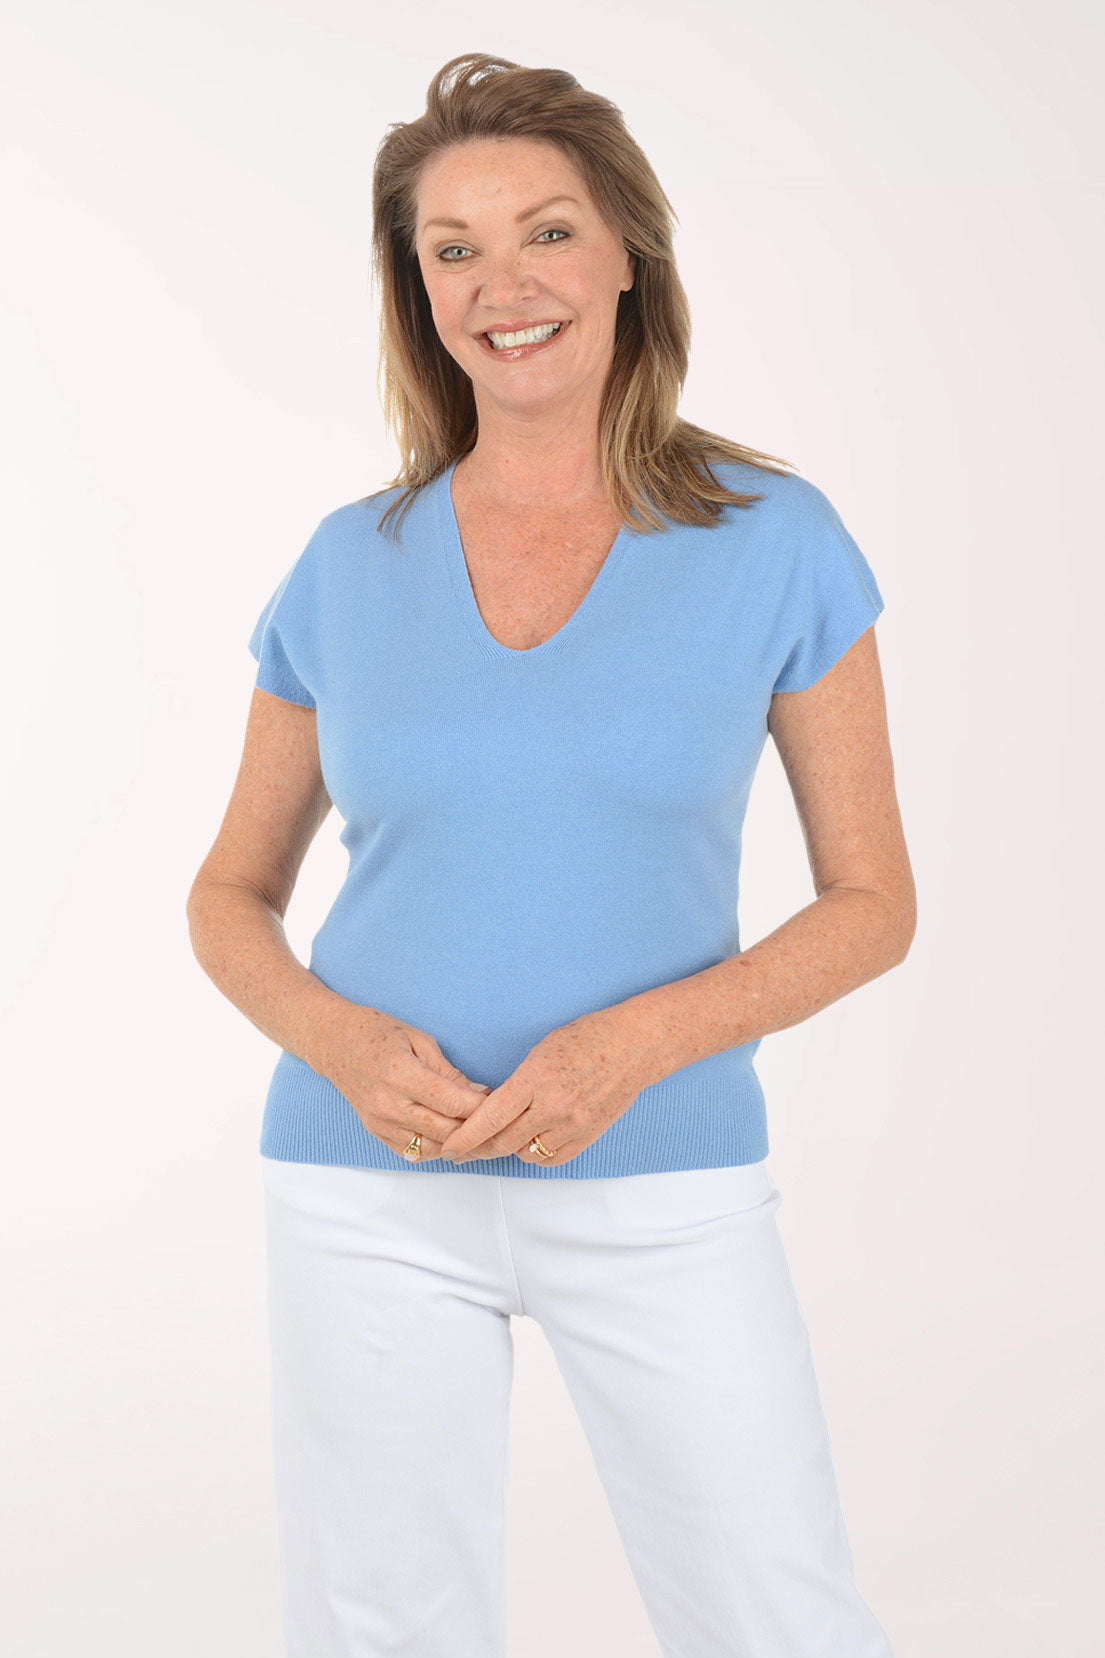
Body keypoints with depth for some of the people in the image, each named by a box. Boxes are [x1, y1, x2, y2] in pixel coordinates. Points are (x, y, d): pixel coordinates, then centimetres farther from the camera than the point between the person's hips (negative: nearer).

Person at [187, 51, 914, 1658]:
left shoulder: (775, 542, -4)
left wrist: (630, 1044, -17)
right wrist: (342, 1045, -13)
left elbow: (874, 902, -2)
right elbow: (231, 896, 9)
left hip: (661, 1183, -1)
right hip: (375, 1185, 1)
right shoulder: (349, 568, 1)